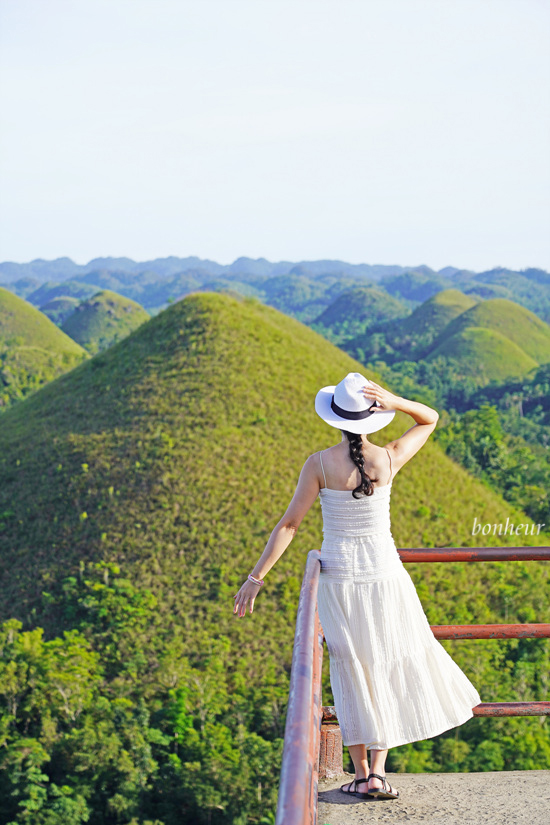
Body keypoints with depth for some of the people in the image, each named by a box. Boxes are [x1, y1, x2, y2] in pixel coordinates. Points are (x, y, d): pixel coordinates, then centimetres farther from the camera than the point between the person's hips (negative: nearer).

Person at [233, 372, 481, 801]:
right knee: (387, 666, 11)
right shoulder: (389, 459, -7)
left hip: (339, 577, -1)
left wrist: (256, 576, -6)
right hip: (385, 576, 1)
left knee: (352, 673, 10)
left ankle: (362, 774, 12)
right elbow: (430, 418, 10)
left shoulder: (320, 465, -12)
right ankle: (377, 772, 7)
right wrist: (394, 402, -10)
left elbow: (289, 525, -11)